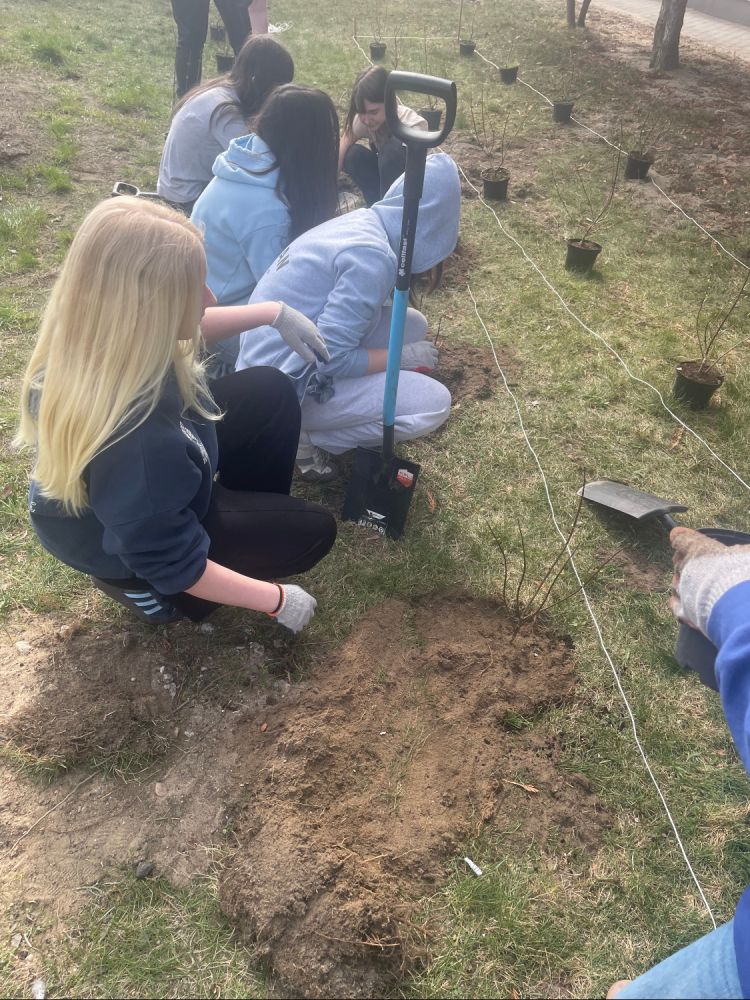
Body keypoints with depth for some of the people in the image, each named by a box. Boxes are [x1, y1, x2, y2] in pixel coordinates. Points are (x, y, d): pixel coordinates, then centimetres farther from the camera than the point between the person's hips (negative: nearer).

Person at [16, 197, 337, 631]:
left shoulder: (94, 337, -22)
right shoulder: (136, 444, -46)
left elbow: (183, 330, 3)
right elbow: (174, 566, -31)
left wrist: (274, 312, 1)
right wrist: (277, 600, -20)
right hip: (128, 549, -7)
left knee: (271, 391, 4)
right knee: (313, 531, 0)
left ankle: (255, 516, 25)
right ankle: (145, 590, 8)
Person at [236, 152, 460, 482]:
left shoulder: (361, 220, 5)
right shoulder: (372, 257, -23)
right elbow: (331, 359, -24)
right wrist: (402, 357, -10)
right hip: (281, 387, -9)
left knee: (412, 325, 11)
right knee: (434, 403, -14)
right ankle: (304, 437, 1)